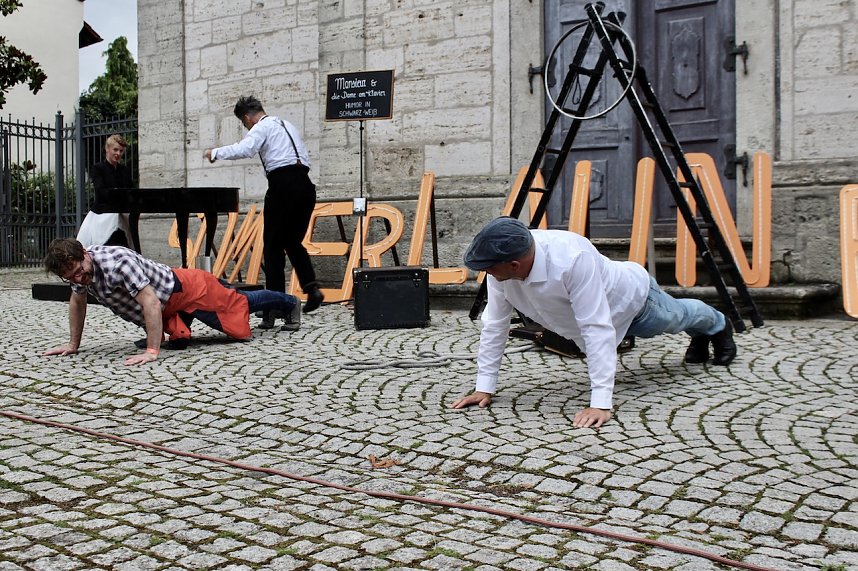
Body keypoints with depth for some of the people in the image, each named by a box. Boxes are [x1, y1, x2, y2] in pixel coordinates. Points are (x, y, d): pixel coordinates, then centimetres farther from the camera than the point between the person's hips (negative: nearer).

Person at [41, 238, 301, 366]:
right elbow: (77, 302, 8)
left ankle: (288, 303, 39)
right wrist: (73, 345, 6)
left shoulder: (116, 263, -39)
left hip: (189, 289, -8)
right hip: (171, 306, 8)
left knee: (240, 305, 10)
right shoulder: (77, 268, -12)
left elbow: (151, 303, -43)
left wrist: (152, 351, -44)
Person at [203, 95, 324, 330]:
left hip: (283, 185, -7)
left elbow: (244, 149, -18)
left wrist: (215, 153, -6)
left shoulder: (262, 127, 1)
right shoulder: (287, 125, 26)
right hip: (305, 185, 8)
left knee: (273, 247, -2)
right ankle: (311, 288, -1)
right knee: (293, 242, 19)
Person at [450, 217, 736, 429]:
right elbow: (494, 323, -24)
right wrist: (484, 388, -24)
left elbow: (597, 329, -49)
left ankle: (717, 325, 64)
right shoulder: (501, 265, -32)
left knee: (674, 318, 29)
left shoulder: (571, 259, -50)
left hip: (631, 299, -5)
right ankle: (700, 337, 68)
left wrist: (600, 402, -51)